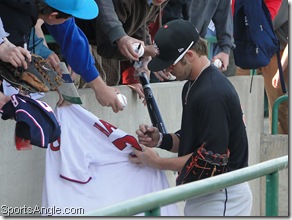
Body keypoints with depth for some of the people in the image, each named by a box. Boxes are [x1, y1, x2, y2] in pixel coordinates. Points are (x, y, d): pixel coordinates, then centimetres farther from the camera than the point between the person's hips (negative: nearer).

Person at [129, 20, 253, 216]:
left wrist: (158, 163, -15)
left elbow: (211, 158, -22)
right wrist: (160, 139, 2)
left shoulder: (213, 93, -21)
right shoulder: (192, 86, 12)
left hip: (223, 198, -10)